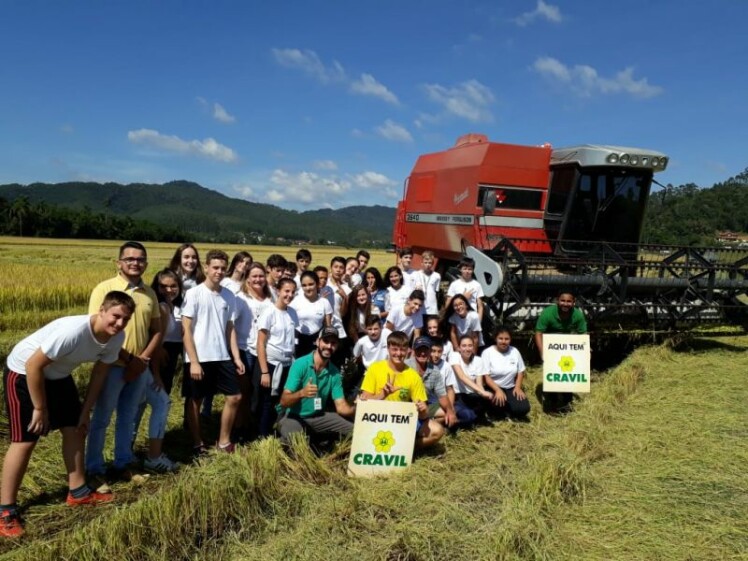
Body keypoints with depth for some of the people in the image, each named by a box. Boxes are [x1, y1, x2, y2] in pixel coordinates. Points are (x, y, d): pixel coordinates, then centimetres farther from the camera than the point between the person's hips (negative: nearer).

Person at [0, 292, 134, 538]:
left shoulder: (116, 338, -15)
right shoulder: (73, 331, -38)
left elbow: (99, 373, 0)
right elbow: (33, 365, -30)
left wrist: (86, 411, 3)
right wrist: (40, 408, -20)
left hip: (58, 376, 8)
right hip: (23, 373, -8)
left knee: (75, 429, 10)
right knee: (25, 441, -7)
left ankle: (78, 492, 24)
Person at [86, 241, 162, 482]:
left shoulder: (150, 293, 6)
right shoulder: (104, 289, -9)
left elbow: (156, 331, 9)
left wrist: (143, 359, -6)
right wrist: (128, 358, -15)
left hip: (140, 368, 5)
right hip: (113, 366, -4)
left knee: (128, 418, 16)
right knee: (101, 419, 7)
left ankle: (122, 464, 29)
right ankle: (94, 469, 20)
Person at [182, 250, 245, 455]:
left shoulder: (229, 296, 6)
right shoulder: (194, 294, -8)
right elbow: (186, 330, -10)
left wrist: (236, 357, 4)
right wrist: (194, 361, -15)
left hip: (222, 357, 5)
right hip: (198, 358, -5)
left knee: (235, 397, 7)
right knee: (194, 400, 7)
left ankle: (224, 441, 21)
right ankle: (197, 444, 23)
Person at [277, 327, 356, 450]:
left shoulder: (335, 373, -4)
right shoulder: (300, 364, -20)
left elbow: (341, 406, -7)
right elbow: (284, 401, -24)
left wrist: (355, 409, -30)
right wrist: (301, 393, -45)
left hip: (317, 416, 6)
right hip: (292, 416, -5)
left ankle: (314, 439, 12)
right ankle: (285, 441, 1)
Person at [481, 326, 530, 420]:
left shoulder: (515, 351, 3)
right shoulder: (487, 353, -9)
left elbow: (520, 372, 11)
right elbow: (485, 376, -13)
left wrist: (518, 387, -6)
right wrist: (498, 390, -25)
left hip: (511, 388, 3)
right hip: (493, 388, -3)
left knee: (523, 408, -21)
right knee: (499, 402, -35)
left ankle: (506, 410, 9)